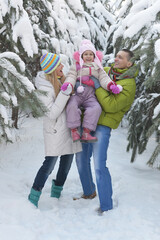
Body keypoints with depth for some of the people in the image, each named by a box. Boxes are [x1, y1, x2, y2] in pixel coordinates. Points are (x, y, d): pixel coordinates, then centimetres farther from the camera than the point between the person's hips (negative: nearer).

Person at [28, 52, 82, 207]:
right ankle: (32, 199, 4)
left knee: (66, 163, 13)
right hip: (55, 130, -8)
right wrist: (64, 94, -26)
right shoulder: (44, 87, -17)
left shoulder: (61, 79, 8)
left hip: (69, 129, 8)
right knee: (50, 163, -8)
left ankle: (56, 195, 30)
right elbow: (52, 114, -21)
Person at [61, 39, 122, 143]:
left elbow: (104, 78, 8)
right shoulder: (76, 66, 15)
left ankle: (86, 133, -25)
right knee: (72, 105, -31)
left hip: (90, 96, 2)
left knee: (96, 108, -26)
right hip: (77, 93, -1)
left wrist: (111, 85, -14)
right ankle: (74, 130, -25)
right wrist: (68, 84, -23)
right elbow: (71, 76, 1)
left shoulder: (98, 68, 20)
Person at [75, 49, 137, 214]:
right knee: (81, 159, 14)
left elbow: (111, 106, -21)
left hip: (103, 126, -7)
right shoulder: (106, 71, 11)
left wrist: (98, 87, -20)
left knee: (99, 165, -13)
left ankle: (106, 206, 1)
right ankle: (89, 193, 35)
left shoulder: (129, 85, -10)